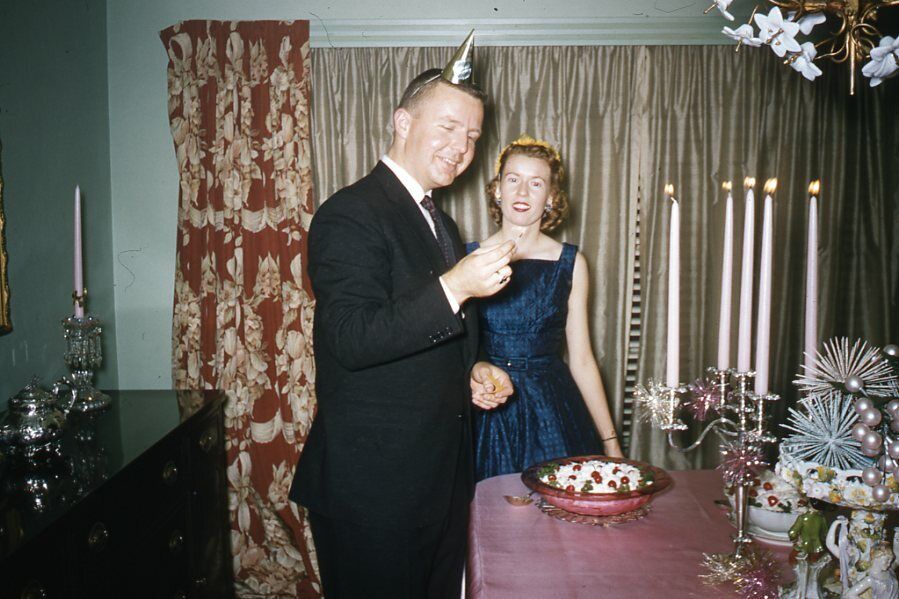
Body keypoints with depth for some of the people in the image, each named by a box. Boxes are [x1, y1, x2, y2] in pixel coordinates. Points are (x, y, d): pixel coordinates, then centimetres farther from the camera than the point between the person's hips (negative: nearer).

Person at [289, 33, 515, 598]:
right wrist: (454, 287, -31)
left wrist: (474, 371, 4)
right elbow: (352, 341, -25)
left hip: (444, 475, 9)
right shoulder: (350, 214, -15)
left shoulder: (440, 222, 14)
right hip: (374, 484, -9)